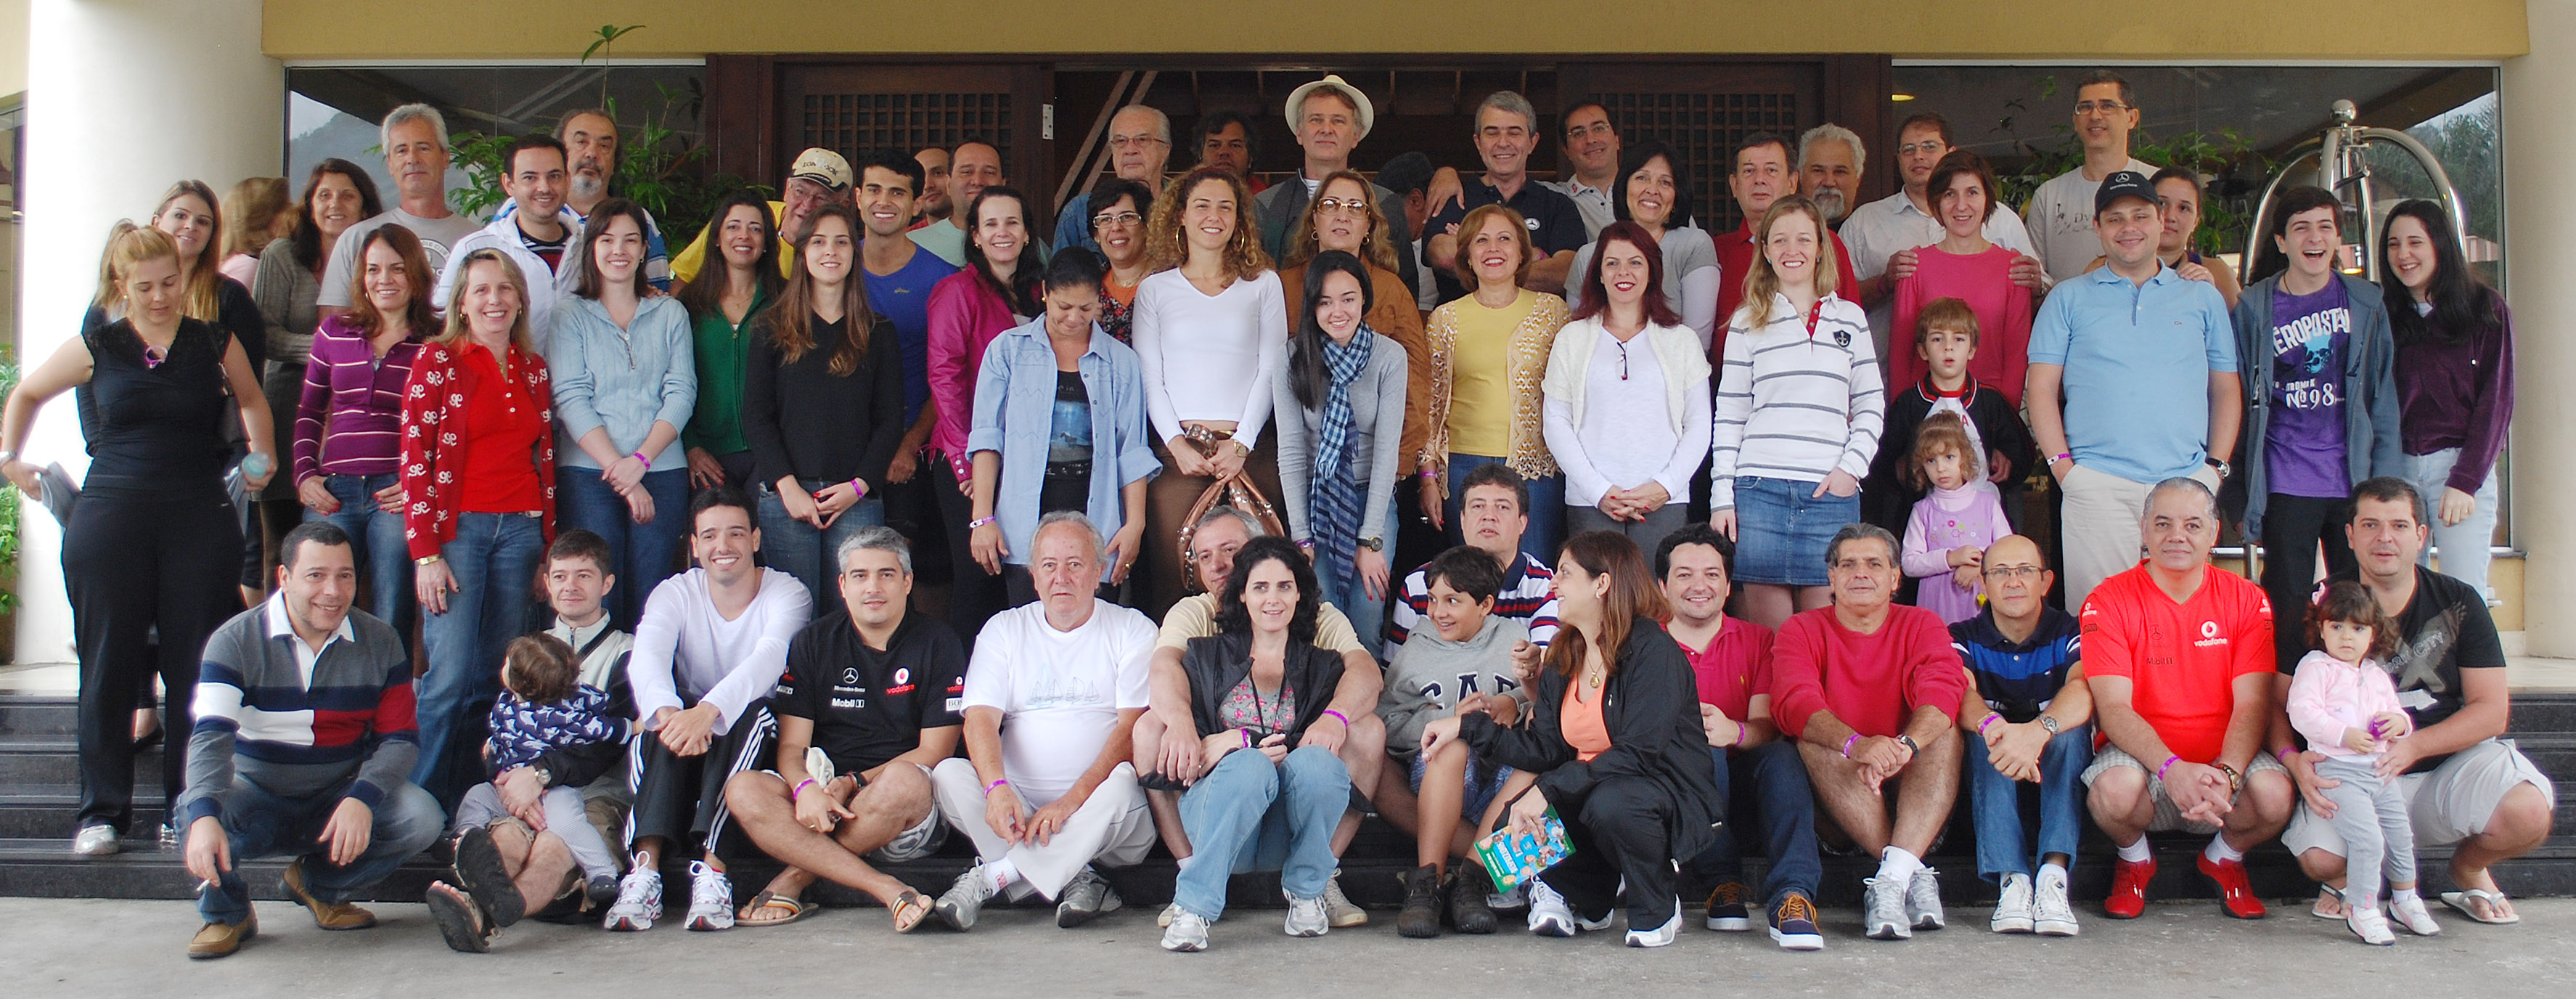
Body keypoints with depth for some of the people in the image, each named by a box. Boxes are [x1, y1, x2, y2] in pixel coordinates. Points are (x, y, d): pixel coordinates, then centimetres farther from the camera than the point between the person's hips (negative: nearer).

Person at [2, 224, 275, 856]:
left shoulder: (215, 345, 6)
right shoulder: (96, 348, 6)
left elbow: (252, 400, 25)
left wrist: (261, 460, 12)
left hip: (200, 520, 0)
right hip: (111, 517, 0)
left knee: (196, 668, 1)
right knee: (108, 667, 3)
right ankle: (102, 811, 11)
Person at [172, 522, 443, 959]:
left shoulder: (380, 643, -3)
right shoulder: (235, 641, -10)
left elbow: (400, 738, -4)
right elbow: (211, 736, -22)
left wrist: (361, 799, -26)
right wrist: (205, 817, -42)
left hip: (340, 797, 2)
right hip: (256, 796, -2)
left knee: (421, 818, -24)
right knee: (194, 809, -33)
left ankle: (321, 887, 8)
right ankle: (227, 913, 1)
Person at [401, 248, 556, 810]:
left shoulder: (534, 368, 14)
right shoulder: (437, 359, 1)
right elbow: (415, 458, -4)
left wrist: (549, 547, 11)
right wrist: (426, 552, -11)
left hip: (520, 529, 4)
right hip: (459, 527, -4)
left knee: (498, 677, 5)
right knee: (450, 676, -10)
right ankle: (427, 803, 1)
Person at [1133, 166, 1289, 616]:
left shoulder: (1263, 284, 12)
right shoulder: (1155, 288, 12)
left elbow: (1271, 371, 5)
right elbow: (1149, 377, 6)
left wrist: (1241, 444, -5)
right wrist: (1178, 444, -6)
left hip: (1249, 451, 0)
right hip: (1179, 448, 0)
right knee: (1171, 576, -6)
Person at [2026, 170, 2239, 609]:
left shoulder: (2203, 298, 16)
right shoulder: (2068, 299, 11)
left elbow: (2226, 390, 17)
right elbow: (2041, 389, 6)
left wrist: (2217, 465, 5)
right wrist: (2061, 464, -5)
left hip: (2187, 479, 2)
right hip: (2097, 482, -2)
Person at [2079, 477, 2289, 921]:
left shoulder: (2246, 599, 2)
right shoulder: (2109, 601, -6)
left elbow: (2252, 705, -6)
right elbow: (2113, 707, -14)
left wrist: (2225, 773, -25)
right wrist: (2171, 768, -31)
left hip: (2226, 757, 2)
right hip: (2142, 756, -2)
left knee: (2275, 795, -29)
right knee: (2115, 789, -35)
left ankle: (2225, 858, 9)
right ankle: (2134, 860, 4)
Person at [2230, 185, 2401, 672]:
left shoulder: (2366, 303, 6)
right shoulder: (2253, 308, 2)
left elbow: (2384, 396, 8)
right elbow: (2236, 400, 5)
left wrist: (2386, 481, 1)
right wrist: (2237, 491, 1)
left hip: (2354, 480, 1)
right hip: (2285, 484, -1)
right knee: (2288, 610, 2)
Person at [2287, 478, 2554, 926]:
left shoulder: (2460, 603, 0)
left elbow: (2492, 710, -4)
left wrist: (2413, 745, -21)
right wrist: (2293, 759, -24)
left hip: (2450, 764, 2)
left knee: (2527, 813, -28)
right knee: (2319, 859, -28)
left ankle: (2469, 870, 10)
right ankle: (2349, 878, 13)